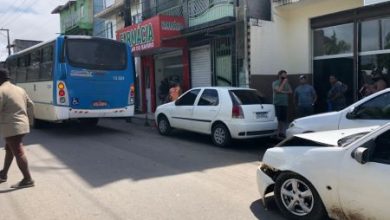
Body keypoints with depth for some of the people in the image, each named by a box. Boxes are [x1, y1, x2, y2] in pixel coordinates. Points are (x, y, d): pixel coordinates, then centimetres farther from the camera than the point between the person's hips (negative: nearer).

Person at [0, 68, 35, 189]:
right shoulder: (19, 89, 13)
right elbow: (30, 105, 18)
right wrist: (27, 120, 26)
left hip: (11, 127, -9)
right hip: (22, 125, 9)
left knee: (18, 153, -6)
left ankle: (28, 180, -3)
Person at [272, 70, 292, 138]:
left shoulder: (287, 83, 16)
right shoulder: (275, 83, 0)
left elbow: (290, 91, 6)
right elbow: (279, 90, -16)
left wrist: (284, 92, -9)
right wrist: (283, 83, -10)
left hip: (285, 103, 5)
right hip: (277, 104, -5)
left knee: (284, 119, 1)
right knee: (278, 119, -7)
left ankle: (282, 132, 5)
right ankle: (278, 132, -3)